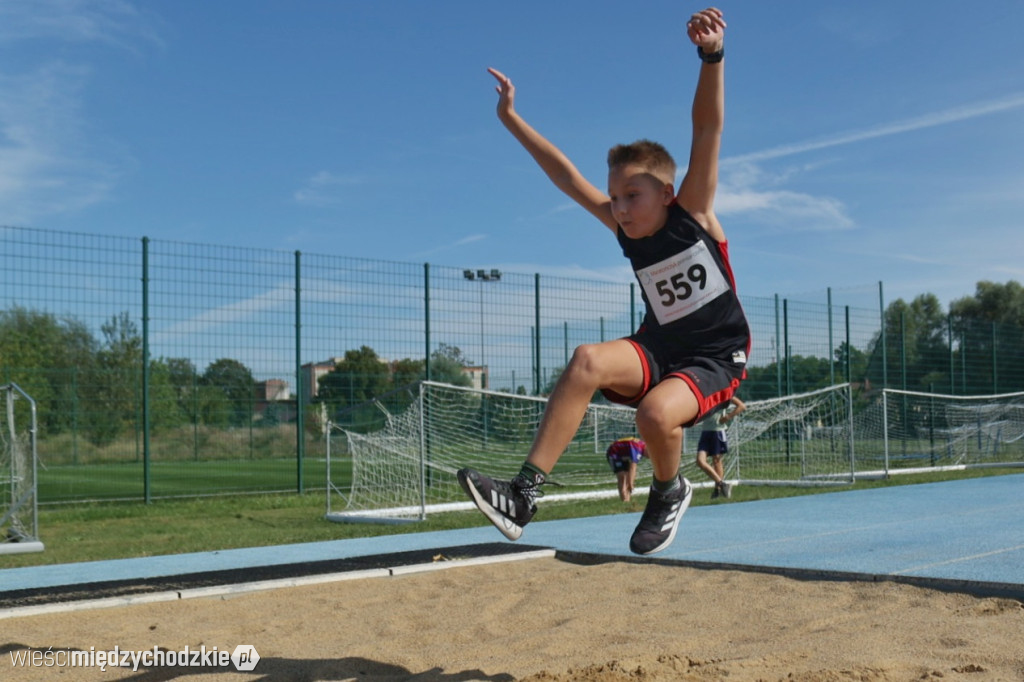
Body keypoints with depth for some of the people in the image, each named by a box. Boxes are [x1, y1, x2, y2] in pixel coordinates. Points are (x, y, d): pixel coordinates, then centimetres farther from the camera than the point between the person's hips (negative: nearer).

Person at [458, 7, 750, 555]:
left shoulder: (693, 213, -11)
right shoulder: (624, 230, 0)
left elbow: (708, 129, -23)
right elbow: (567, 176, 1)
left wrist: (712, 57, -36)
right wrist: (512, 120, -1)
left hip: (717, 356, -4)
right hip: (660, 347, 4)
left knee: (657, 414, -34)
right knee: (589, 360, -26)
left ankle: (669, 493, 3)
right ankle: (524, 494, -29)